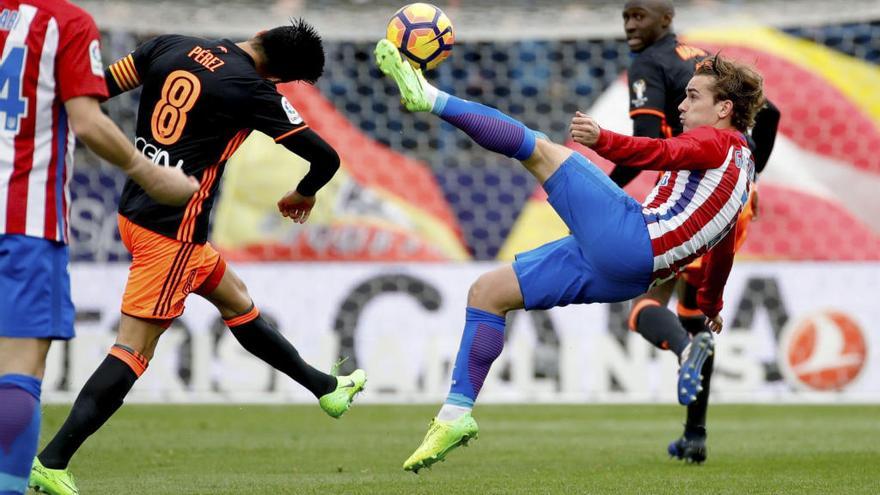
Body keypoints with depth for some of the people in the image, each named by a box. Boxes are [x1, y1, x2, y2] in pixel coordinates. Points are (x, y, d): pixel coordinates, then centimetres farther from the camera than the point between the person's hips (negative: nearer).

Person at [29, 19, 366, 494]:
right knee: (134, 348, -9)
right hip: (172, 229, -9)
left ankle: (326, 387, 38)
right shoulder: (252, 91, -14)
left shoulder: (172, 45, 1)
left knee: (234, 297, 22)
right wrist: (304, 194, 14)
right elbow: (326, 158, -7)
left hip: (133, 210, 9)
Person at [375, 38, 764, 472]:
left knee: (542, 150, -11)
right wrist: (711, 305, 55)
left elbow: (666, 153, -22)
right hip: (618, 276, 10)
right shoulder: (737, 166, 29)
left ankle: (429, 98, -16)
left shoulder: (721, 141, 0)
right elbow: (722, 251, 40)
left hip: (629, 237, -10)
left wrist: (603, 140, -38)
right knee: (486, 292, 8)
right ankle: (456, 414, 2)